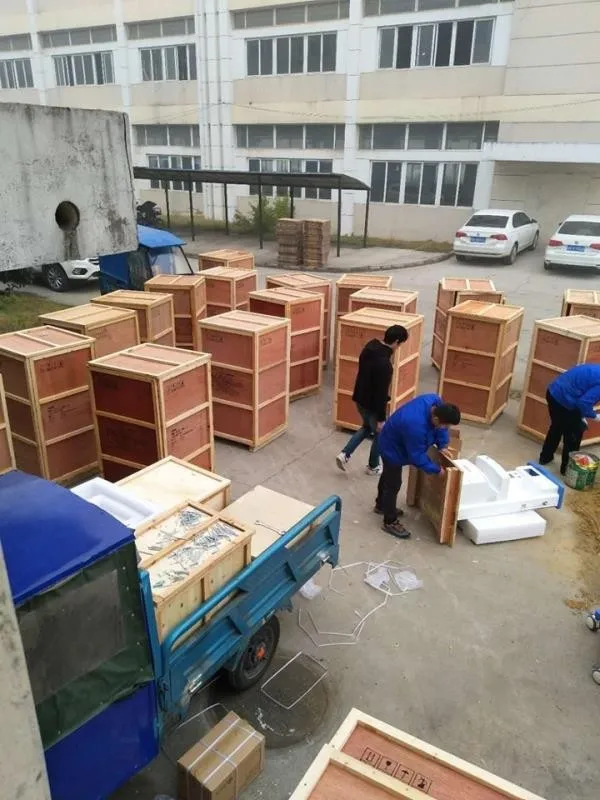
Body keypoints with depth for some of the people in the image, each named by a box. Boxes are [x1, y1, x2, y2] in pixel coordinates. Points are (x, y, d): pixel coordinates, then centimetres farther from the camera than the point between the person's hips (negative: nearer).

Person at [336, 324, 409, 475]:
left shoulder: (370, 346, -4)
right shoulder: (384, 363, -32)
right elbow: (381, 392, -27)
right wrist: (381, 418, -18)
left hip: (360, 398, 8)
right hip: (372, 404, -8)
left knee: (367, 427, 30)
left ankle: (345, 454, 22)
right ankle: (373, 467, 35)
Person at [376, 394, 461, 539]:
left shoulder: (436, 402, -23)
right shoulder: (416, 427, -44)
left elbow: (440, 428, -1)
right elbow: (417, 457, -29)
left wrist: (442, 445, -8)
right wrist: (436, 469, -20)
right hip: (393, 449, -9)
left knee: (388, 476, 27)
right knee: (393, 484, 4)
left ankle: (381, 505, 48)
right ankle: (390, 522, 20)